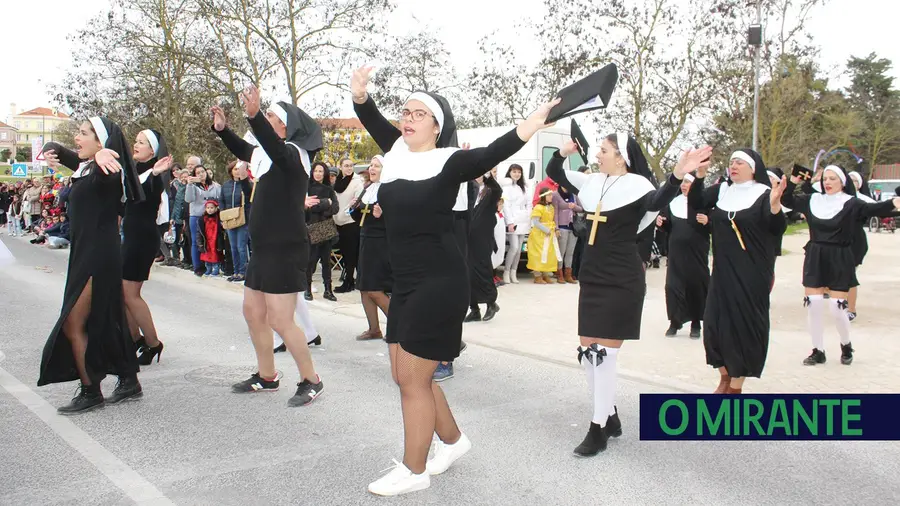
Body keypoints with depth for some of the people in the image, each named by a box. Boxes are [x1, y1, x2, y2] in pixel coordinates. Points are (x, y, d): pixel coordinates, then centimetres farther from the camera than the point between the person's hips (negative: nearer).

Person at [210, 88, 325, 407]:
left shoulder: (292, 153, -13)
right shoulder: (267, 154, 12)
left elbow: (273, 146, -36)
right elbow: (244, 151, 30)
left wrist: (254, 116, -50)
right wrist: (222, 130, 15)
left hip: (286, 249, -10)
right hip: (264, 248, 10)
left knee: (279, 320, -9)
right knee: (253, 312, 16)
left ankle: (311, 381, 5)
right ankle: (266, 376, 30)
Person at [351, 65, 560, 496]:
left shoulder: (448, 162, -12)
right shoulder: (397, 152, 8)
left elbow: (489, 155, -27)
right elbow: (374, 122, 10)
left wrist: (524, 133, -44)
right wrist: (360, 97, -10)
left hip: (439, 283, -8)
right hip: (405, 282, 8)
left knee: (413, 379, -1)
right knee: (404, 375, 15)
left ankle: (413, 471, 15)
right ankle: (453, 439, 35)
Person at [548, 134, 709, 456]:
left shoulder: (636, 185, -12)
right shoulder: (593, 182, 8)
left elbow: (657, 202, -34)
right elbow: (555, 174, 18)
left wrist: (677, 176, -51)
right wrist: (562, 154, -2)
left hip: (622, 281, -8)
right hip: (592, 278, 8)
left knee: (603, 354, -6)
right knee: (588, 352, 11)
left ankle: (599, 429, 5)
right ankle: (610, 417, 26)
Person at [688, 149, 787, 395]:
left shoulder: (763, 194, -7)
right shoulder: (722, 190, 7)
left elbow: (777, 230, -16)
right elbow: (695, 203, -3)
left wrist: (775, 206, -35)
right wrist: (700, 175, -15)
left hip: (752, 272, -5)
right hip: (722, 270, 5)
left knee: (745, 323, 1)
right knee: (715, 322, 7)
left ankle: (736, 386, 15)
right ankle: (725, 377, 26)